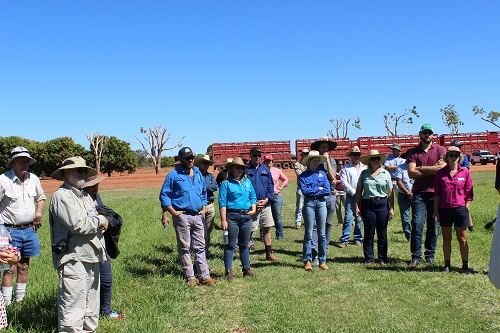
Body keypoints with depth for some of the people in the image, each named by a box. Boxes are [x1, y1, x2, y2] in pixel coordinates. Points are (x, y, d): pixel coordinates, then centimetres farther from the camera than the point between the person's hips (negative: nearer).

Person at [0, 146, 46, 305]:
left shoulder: (33, 179, 7)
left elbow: (41, 197, 23)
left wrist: (39, 212, 5)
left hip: (30, 229, 5)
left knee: (24, 266, 13)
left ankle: (20, 299, 24)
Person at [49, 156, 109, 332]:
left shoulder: (86, 196, 20)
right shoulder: (61, 196, -10)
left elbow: (95, 222, 23)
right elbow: (78, 224, -21)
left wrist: (101, 223, -1)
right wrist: (100, 220, -5)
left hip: (92, 259, 9)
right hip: (73, 260, -9)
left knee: (91, 304, 16)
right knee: (73, 306, -8)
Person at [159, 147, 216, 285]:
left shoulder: (198, 173, 14)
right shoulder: (174, 175, -2)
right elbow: (164, 196, -3)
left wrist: (203, 208, 13)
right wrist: (173, 212, -11)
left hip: (198, 216, 5)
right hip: (182, 216, -5)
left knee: (200, 247, 7)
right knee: (184, 248, 3)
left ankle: (204, 276, 12)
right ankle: (190, 277, 10)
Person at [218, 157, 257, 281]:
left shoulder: (247, 182, 13)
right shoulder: (226, 184, -3)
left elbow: (253, 197, 19)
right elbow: (222, 203, -7)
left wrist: (254, 208, 0)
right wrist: (223, 220, -14)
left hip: (246, 216, 5)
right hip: (232, 216, -5)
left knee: (244, 245, 14)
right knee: (230, 245, -1)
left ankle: (246, 269, 23)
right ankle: (228, 271, 4)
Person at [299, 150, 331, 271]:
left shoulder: (322, 174, 10)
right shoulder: (303, 175, 2)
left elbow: (327, 190, 1)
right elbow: (304, 191, -12)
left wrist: (312, 192, -4)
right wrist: (318, 189, -3)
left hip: (321, 203, 3)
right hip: (309, 203, -3)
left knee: (322, 233, 5)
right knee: (309, 233, -1)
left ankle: (322, 261, 12)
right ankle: (307, 260, 6)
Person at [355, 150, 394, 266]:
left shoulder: (386, 173, 6)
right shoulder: (364, 174, 5)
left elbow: (390, 192, 6)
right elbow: (359, 191, 6)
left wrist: (391, 208, 1)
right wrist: (357, 206, -2)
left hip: (382, 204, 0)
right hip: (367, 204, 0)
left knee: (382, 233, 6)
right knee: (369, 233, 4)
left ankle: (383, 259, 16)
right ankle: (368, 259, 13)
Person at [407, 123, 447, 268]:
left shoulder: (440, 149, 6)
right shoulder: (414, 152, 7)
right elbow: (411, 173, -5)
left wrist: (421, 168, -5)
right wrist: (432, 169, -7)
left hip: (435, 193, 0)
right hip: (419, 193, 0)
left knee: (433, 226, 6)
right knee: (417, 225, -6)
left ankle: (430, 256, 17)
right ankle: (416, 257, -1)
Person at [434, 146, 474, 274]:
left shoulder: (465, 171, 0)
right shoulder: (440, 173, 2)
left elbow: (469, 193, 3)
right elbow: (437, 193, 6)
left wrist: (467, 209, -2)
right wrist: (435, 210, 3)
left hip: (460, 209, -1)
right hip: (444, 209, 1)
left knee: (462, 239, 6)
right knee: (446, 238, 9)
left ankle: (465, 265, 14)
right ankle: (447, 265, 18)